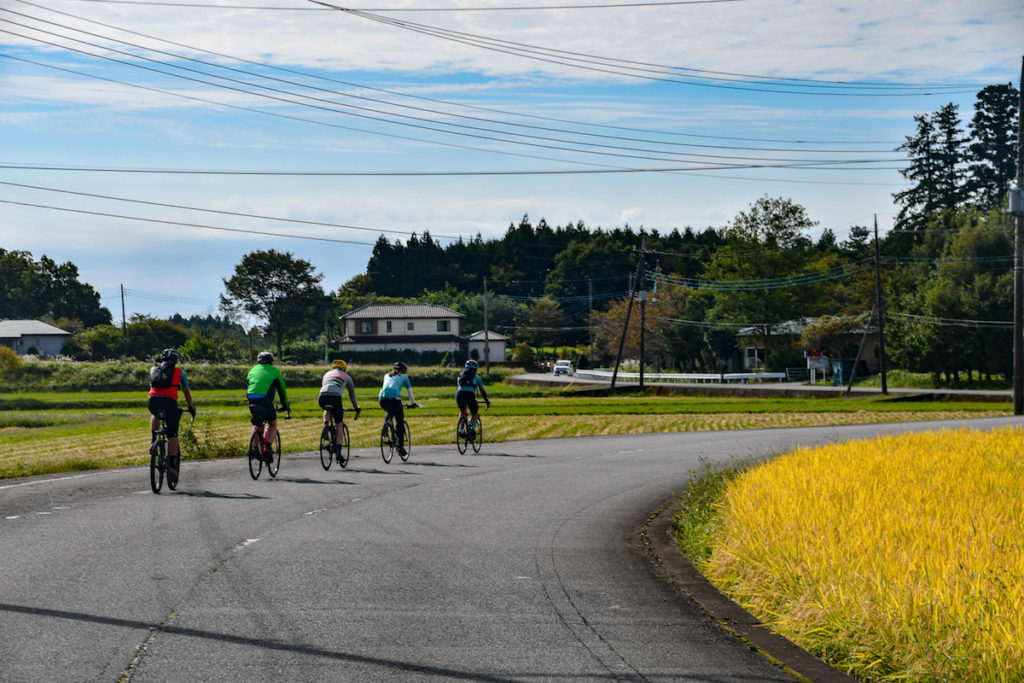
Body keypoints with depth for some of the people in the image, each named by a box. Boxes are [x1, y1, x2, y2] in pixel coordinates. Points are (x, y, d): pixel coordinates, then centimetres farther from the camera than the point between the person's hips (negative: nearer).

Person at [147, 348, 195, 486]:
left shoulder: (153, 369, 26)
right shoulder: (179, 372, 22)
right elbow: (186, 392, 30)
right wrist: (191, 407, 44)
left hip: (153, 401, 2)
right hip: (170, 402, -2)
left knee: (154, 415, 38)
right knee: (172, 435, 5)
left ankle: (154, 440, 20)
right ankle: (172, 466, -5)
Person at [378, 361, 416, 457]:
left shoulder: (387, 376, 31)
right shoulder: (403, 377, 20)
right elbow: (409, 391, 26)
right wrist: (413, 402, 38)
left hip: (382, 399, 4)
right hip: (394, 399, -4)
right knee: (400, 423, 4)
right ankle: (400, 447, -1)